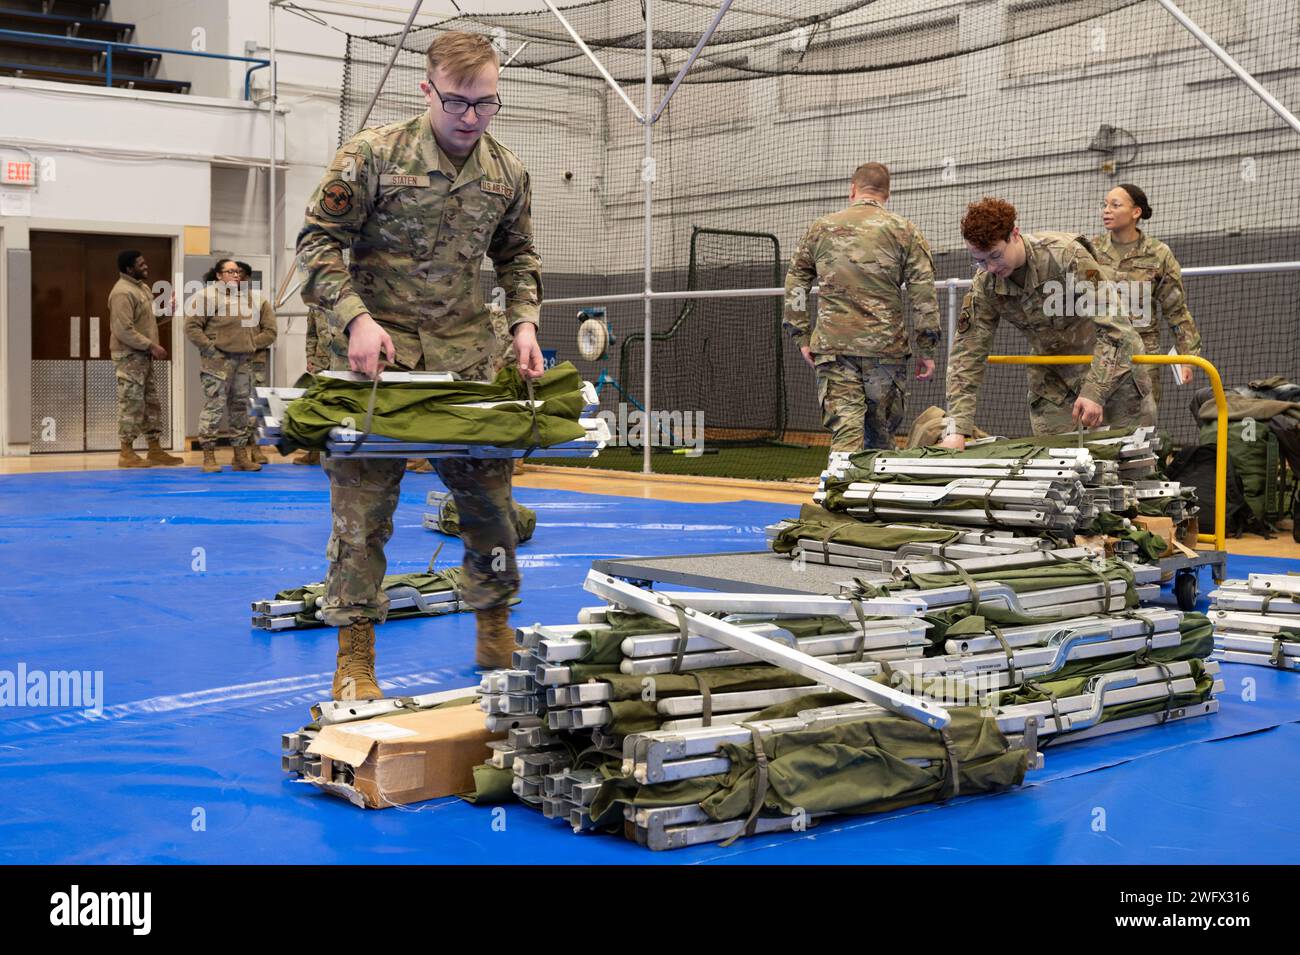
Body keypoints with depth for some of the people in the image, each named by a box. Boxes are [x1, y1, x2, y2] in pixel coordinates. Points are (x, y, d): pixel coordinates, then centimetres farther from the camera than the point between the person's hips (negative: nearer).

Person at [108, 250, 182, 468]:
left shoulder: (142, 287, 13)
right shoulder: (122, 292, -17)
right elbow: (124, 330, -23)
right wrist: (151, 346, -21)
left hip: (143, 355, 10)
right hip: (129, 356, -10)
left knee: (152, 402, 12)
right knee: (131, 404, -5)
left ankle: (155, 450, 18)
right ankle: (126, 453, 1)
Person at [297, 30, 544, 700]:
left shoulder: (507, 172, 7)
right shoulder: (373, 154, -7)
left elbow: (517, 257, 19)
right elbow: (319, 241, -5)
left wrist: (524, 322, 3)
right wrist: (356, 318, -18)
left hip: (467, 356, 4)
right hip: (381, 351, -4)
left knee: (489, 496, 8)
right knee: (363, 503, -4)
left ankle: (495, 633, 25)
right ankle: (355, 658, 5)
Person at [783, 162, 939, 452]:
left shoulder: (820, 229, 11)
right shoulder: (905, 231, 5)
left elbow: (795, 284, 11)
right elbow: (923, 292, 0)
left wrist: (801, 336, 14)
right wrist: (926, 349, 2)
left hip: (832, 345, 1)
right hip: (886, 347, 0)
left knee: (844, 432, -4)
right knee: (881, 432, 10)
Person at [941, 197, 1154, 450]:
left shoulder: (1067, 255, -29)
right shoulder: (985, 285, -15)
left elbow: (1114, 325, -28)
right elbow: (967, 353, -14)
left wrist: (1094, 391, -35)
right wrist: (957, 430, -24)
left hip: (1113, 364, -4)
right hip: (1052, 376, 4)